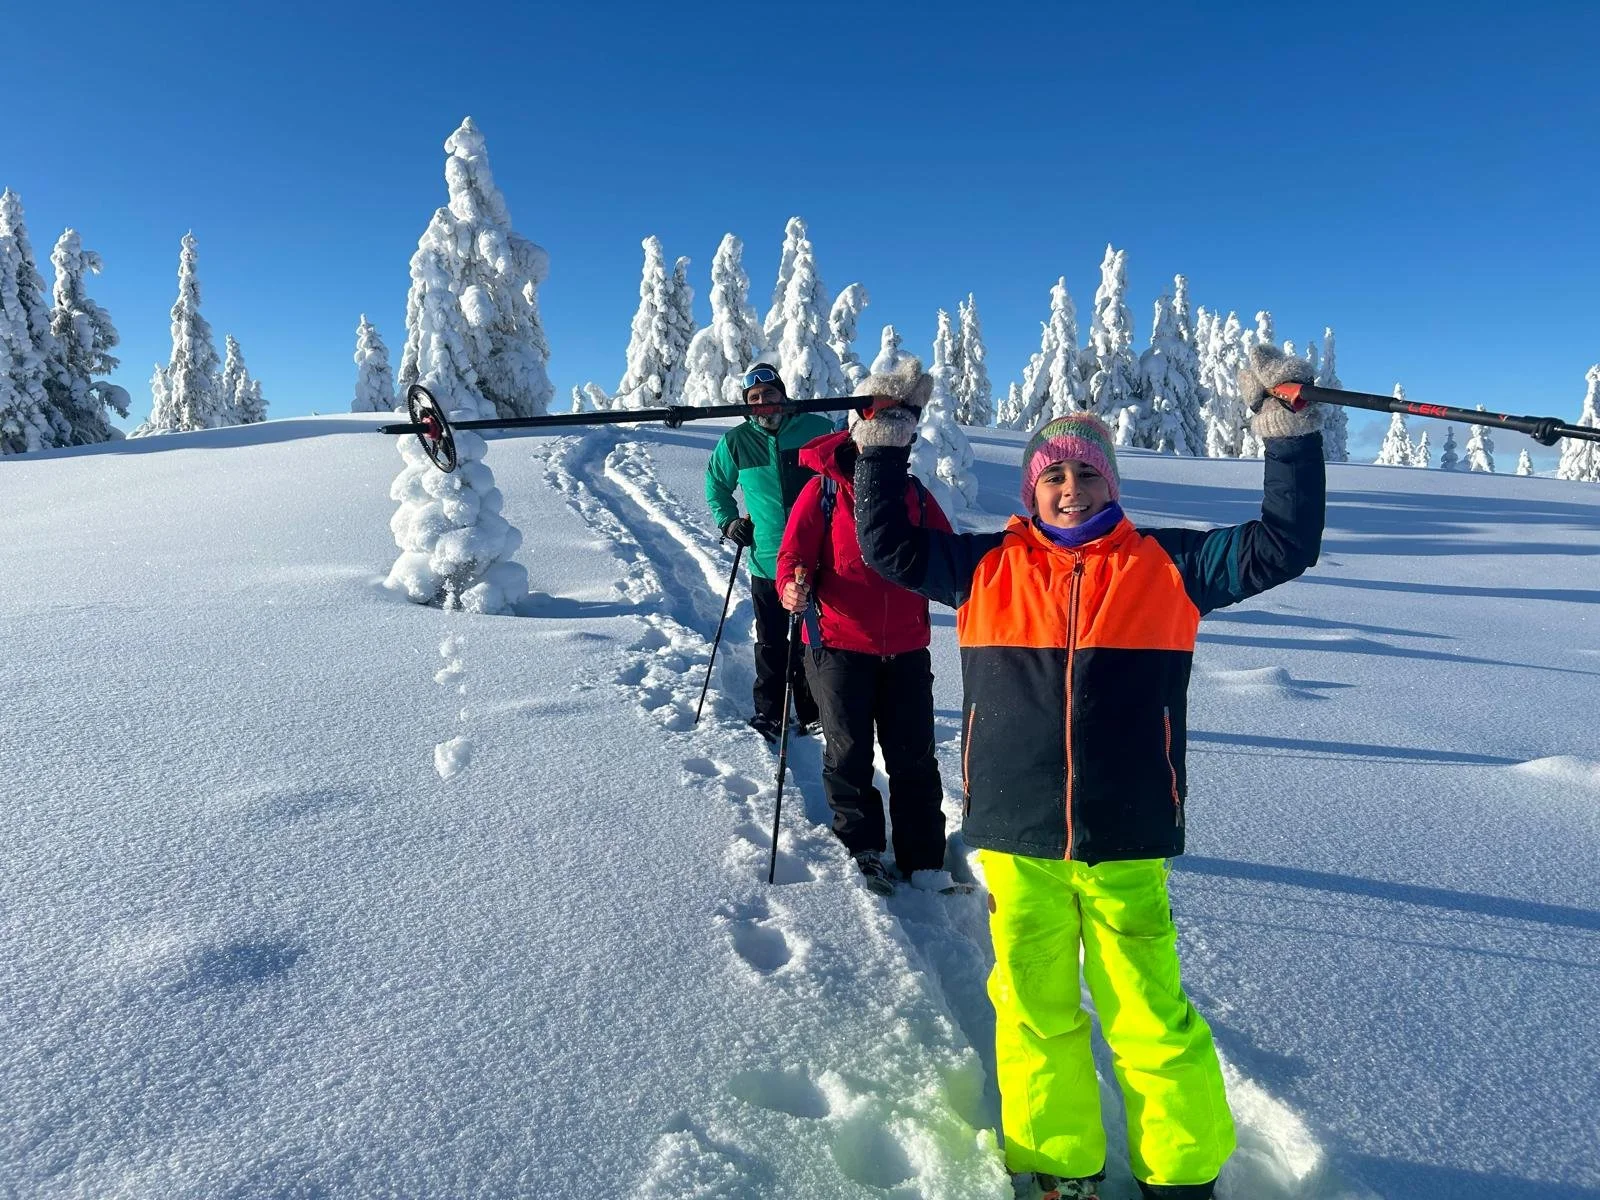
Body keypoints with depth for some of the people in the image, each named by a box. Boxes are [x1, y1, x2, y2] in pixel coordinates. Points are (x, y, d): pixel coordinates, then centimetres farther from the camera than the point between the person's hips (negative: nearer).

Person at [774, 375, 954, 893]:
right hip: (838, 646, -3)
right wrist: (794, 586, -27)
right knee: (849, 753, 7)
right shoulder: (824, 487, -1)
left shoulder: (914, 493, 10)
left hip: (906, 650, 3)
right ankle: (862, 848, 26)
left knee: (914, 758, 6)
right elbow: (795, 551, -6)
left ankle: (923, 860, 17)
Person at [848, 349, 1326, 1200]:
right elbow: (886, 544, 11)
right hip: (1016, 842, 1)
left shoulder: (1166, 565, 4)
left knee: (1149, 1016, 6)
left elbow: (1282, 547, 3)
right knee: (1033, 1010, 13)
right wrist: (884, 443, 5)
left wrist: (1289, 434, -2)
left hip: (1125, 844, -1)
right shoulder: (985, 566, 6)